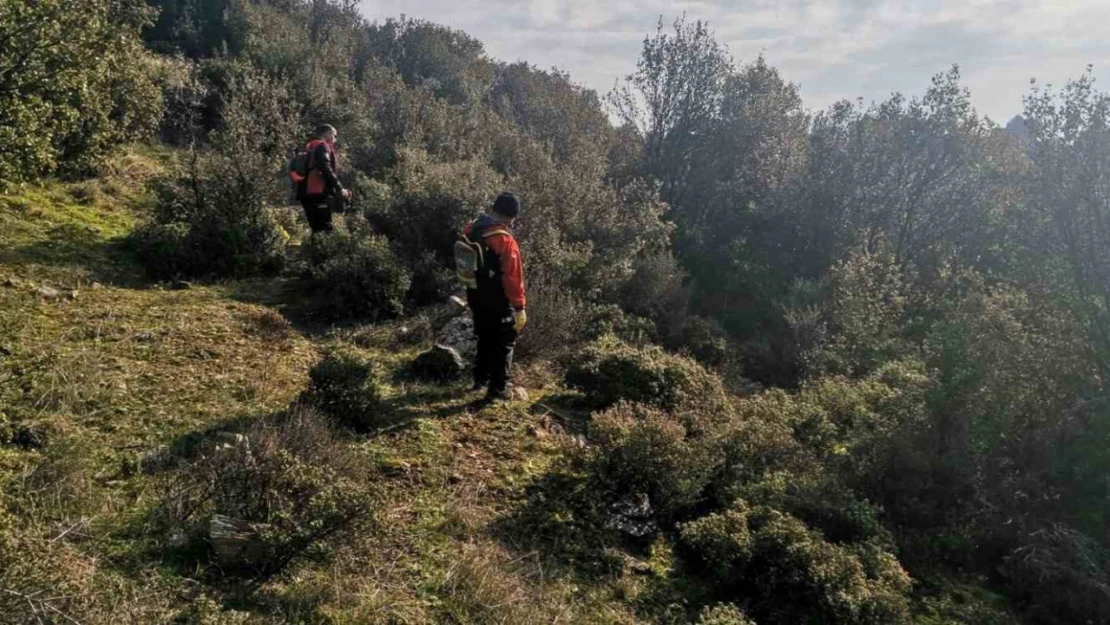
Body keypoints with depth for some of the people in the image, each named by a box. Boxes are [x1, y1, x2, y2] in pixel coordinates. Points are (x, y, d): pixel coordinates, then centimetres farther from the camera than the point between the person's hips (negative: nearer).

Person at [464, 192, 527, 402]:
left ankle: (480, 380, 33)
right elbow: (513, 277, -22)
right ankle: (498, 388, 6)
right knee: (503, 343, 6)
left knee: (485, 339, 24)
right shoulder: (505, 241, -23)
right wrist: (520, 307, -15)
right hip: (498, 301, -7)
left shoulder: (470, 232, 1)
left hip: (476, 297, 7)